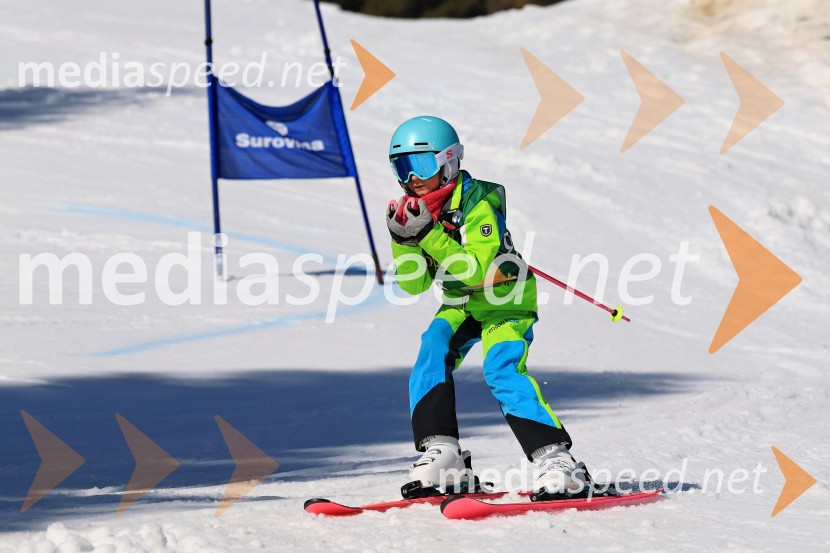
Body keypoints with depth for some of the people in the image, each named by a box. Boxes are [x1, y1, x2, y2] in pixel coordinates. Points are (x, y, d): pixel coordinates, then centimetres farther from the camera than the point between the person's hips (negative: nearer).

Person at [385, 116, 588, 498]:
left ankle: (554, 458, -24)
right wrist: (403, 240, -21)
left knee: (501, 371, -25)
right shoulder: (417, 210, -3)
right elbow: (414, 285, -4)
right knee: (431, 355, -20)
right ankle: (441, 454, -19)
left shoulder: (478, 201, -22)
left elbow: (478, 271, -32)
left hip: (507, 300, -6)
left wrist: (429, 234, -38)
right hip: (460, 304, 6)